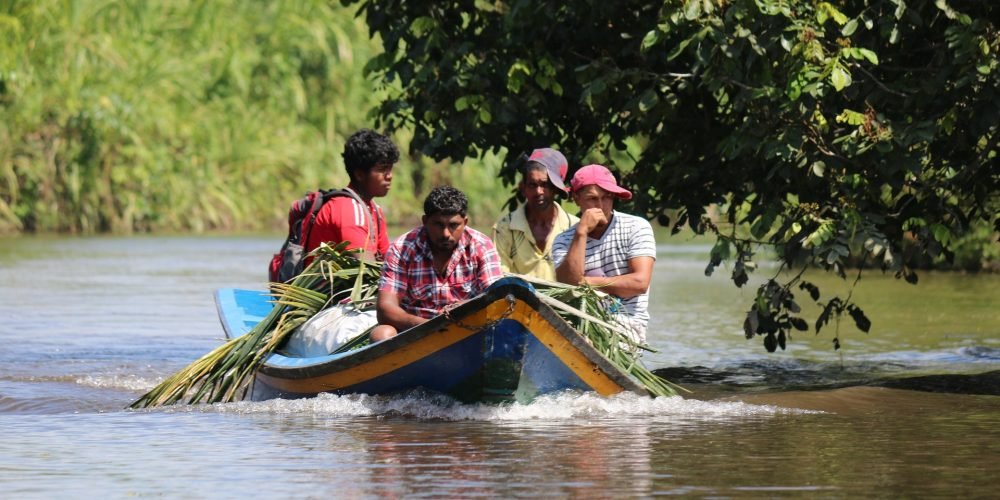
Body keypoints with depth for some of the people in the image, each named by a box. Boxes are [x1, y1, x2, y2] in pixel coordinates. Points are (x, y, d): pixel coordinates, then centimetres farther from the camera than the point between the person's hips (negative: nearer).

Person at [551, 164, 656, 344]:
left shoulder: (636, 227, 1)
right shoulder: (564, 240, 7)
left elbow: (640, 282, -9)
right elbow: (567, 283, -11)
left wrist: (587, 282, -4)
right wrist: (581, 233, -14)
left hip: (628, 324, -2)